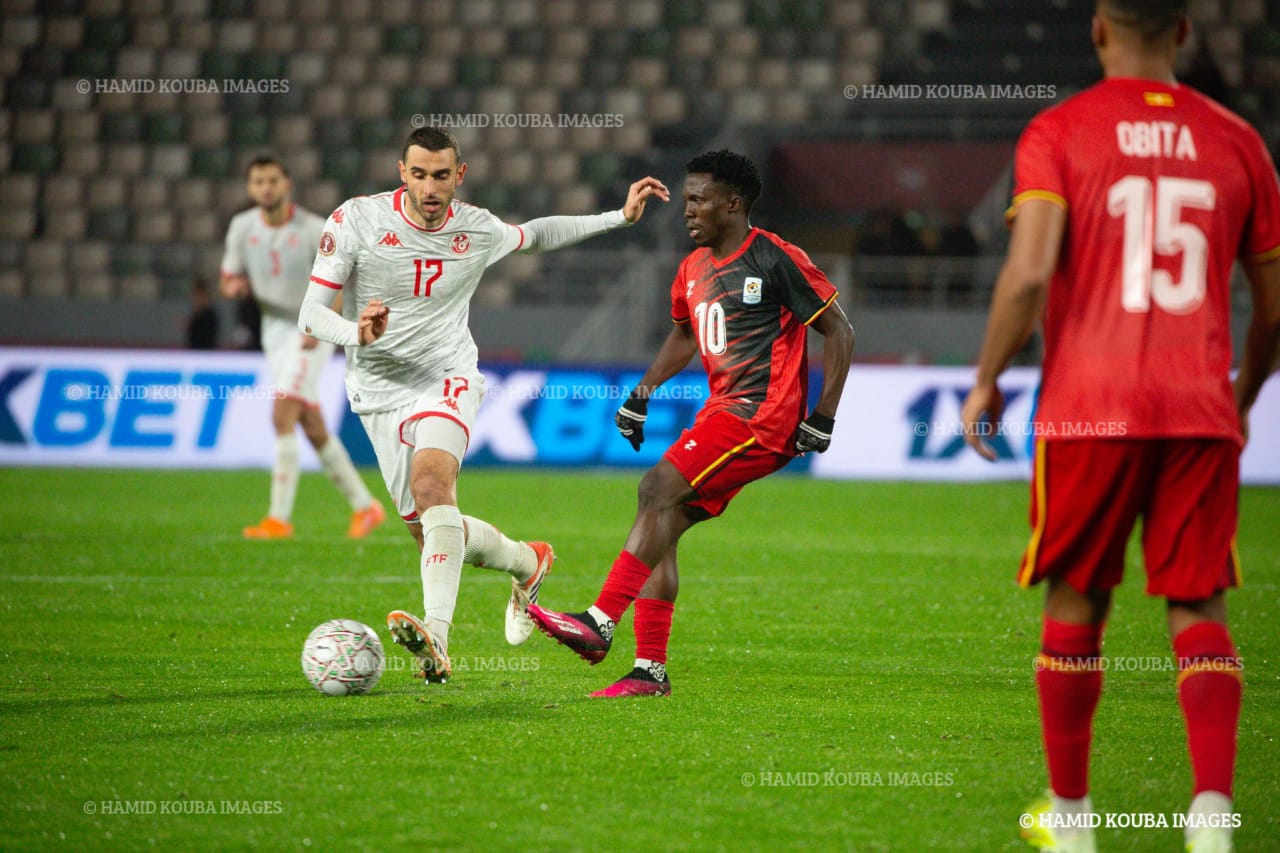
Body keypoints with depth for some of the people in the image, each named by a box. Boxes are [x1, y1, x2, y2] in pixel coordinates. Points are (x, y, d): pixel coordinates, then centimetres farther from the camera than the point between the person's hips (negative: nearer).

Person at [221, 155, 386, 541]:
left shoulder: (313, 230, -13)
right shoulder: (242, 227, 2)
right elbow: (229, 280, 11)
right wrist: (234, 286, -15)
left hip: (311, 334, -6)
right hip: (274, 332, 6)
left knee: (283, 415, -19)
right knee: (312, 427, 8)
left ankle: (279, 518, -19)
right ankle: (364, 506, 20)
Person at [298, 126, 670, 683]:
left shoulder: (477, 230, -1)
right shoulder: (356, 221, -9)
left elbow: (535, 235, 23)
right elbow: (311, 315, -9)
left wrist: (620, 217, 17)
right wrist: (358, 333, -31)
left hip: (447, 380, -2)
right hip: (380, 394, 2)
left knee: (432, 481, -32)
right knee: (430, 535, 2)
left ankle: (436, 637, -47)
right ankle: (529, 563, 34)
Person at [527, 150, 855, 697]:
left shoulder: (776, 259, -9)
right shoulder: (693, 268, 15)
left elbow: (838, 331, -6)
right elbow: (684, 336, 33)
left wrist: (823, 418, -10)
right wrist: (642, 394, 21)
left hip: (762, 417, -8)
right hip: (722, 411, 8)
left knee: (659, 488, -22)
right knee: (662, 526, 0)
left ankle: (600, 623, -27)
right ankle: (651, 670, 3)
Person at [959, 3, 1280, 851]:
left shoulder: (1058, 133, 0)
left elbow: (1028, 273, -13)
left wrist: (986, 382, 0)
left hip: (1091, 408, -1)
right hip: (1202, 412, 2)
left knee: (1076, 604, 12)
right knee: (1199, 609, 3)